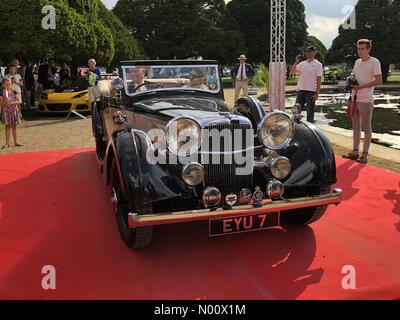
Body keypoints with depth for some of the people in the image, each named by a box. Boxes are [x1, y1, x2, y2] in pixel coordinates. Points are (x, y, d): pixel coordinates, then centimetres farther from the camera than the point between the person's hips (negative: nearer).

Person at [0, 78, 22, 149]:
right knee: (7, 126, -1)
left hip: (14, 110, 2)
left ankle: (15, 142, 17)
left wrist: (12, 102, -19)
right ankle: (7, 143, 4)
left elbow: (19, 101, -5)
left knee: (14, 126, 9)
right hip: (6, 111, -2)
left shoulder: (14, 92, 3)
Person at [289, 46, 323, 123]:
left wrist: (317, 93, -11)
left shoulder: (318, 65, -1)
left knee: (310, 111, 2)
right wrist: (296, 62, -4)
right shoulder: (302, 63, 11)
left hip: (311, 91, -4)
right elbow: (291, 73, 8)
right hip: (301, 90, 4)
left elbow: (318, 80, -5)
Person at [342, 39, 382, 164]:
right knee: (356, 127, 11)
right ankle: (355, 152, 19)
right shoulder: (357, 62, 13)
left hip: (366, 100, -7)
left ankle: (364, 155, 5)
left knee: (366, 128, 0)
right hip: (354, 99, 7)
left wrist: (360, 87, -17)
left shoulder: (374, 62, -8)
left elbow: (378, 81, -14)